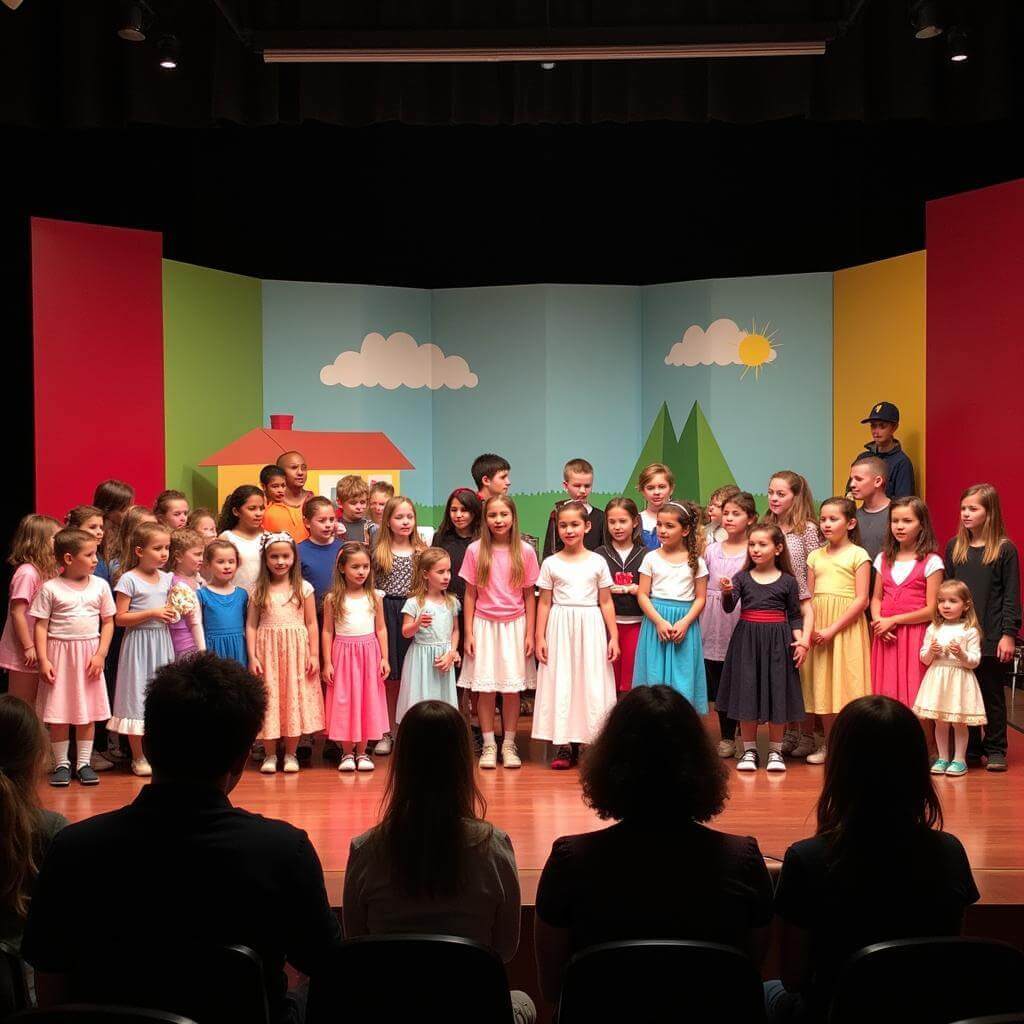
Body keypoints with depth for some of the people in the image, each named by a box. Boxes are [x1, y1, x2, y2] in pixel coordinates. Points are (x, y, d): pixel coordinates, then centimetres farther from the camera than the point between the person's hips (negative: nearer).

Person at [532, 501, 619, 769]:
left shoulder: (597, 562, 4)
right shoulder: (551, 563, 4)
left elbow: (606, 602, 6)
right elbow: (544, 603, 5)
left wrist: (613, 637, 2)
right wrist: (540, 637, -1)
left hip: (590, 628, 0)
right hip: (560, 628, 0)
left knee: (592, 684, 0)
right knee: (560, 683, -1)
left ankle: (590, 743, 6)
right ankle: (564, 746, 3)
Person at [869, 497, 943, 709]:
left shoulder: (931, 562, -4)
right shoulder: (883, 559, 12)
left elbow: (931, 609, -8)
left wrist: (893, 620, -12)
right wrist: (878, 621, -7)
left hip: (915, 635, -4)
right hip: (886, 637, 4)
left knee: (912, 694, -5)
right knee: (886, 692, 3)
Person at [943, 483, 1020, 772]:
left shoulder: (1004, 549, -6)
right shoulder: (954, 547, 5)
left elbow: (1011, 595, -6)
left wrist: (1008, 634, -10)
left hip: (992, 637, -4)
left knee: (992, 694, 6)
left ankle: (995, 748, 15)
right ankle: (969, 747, 20)